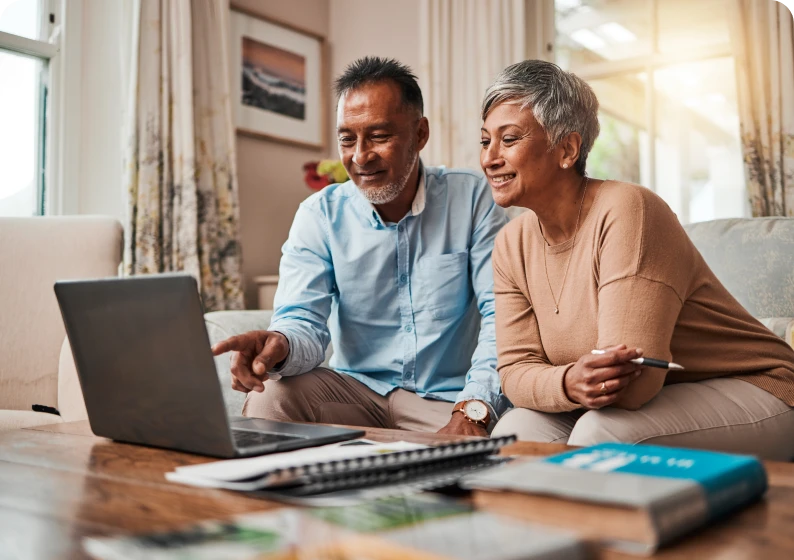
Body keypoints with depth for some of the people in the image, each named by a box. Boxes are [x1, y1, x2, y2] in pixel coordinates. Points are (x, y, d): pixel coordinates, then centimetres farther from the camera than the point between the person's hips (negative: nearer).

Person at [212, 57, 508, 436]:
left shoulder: (472, 199, -4)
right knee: (268, 397, -25)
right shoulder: (320, 215, 0)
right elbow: (305, 322, -8)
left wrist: (473, 410, -26)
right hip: (358, 388, 2)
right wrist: (281, 345, -35)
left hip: (448, 399, -2)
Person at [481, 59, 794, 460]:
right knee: (516, 430, -16)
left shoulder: (625, 210, -25)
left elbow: (633, 383, -28)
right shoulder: (511, 246, -1)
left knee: (601, 435, -31)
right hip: (623, 404, 6)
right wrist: (568, 383, -28)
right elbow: (516, 368, -8)